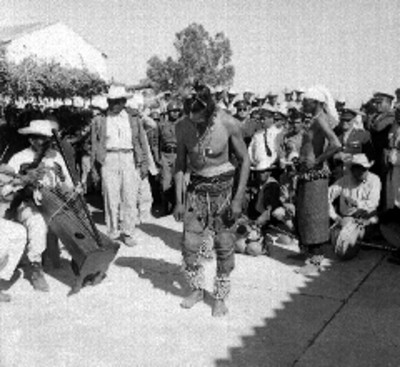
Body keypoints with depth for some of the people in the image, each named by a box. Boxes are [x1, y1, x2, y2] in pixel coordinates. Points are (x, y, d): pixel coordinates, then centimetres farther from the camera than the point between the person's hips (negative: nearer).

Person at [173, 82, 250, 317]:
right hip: (196, 186, 3)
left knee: (224, 245, 2)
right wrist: (179, 200, -1)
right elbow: (181, 163, 2)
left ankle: (221, 297, 18)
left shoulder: (229, 124, -17)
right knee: (190, 243, 1)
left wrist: (239, 198, -12)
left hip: (223, 186, -2)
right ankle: (197, 289, 24)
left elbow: (245, 160, -7)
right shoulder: (183, 127, -8)